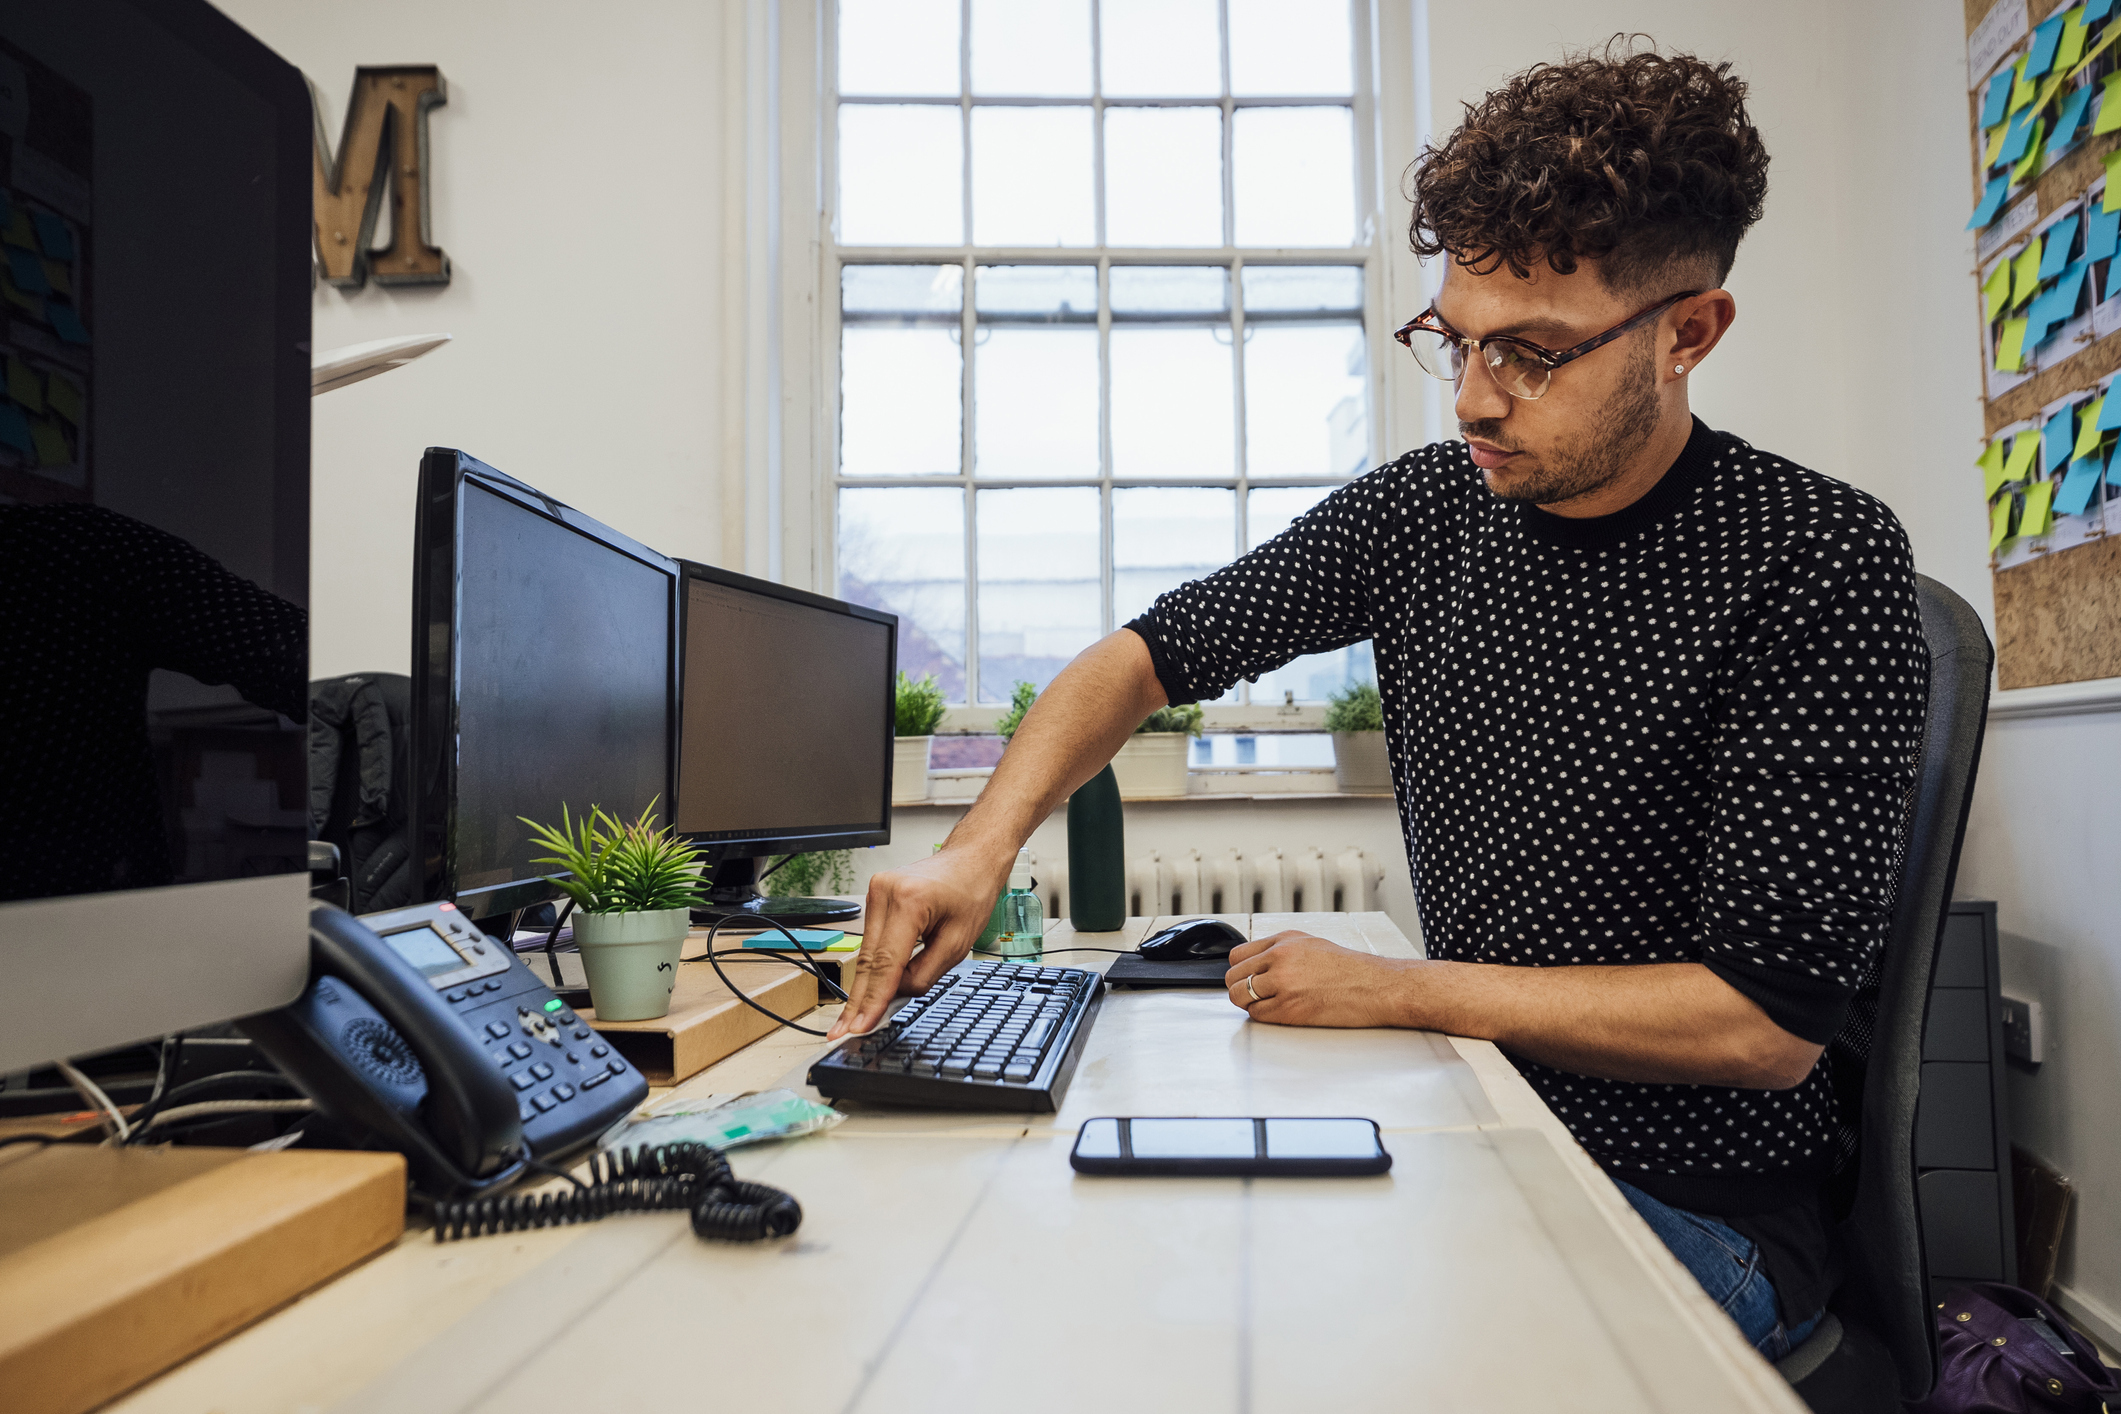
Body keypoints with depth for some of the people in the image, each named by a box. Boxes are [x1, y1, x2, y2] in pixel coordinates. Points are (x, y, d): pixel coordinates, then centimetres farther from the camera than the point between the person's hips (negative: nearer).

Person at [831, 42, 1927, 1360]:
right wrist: (983, 844, -14)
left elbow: (1770, 1024, -19)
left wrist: (1393, 988, -17)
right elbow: (1149, 654, 2)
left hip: (1697, 1200, -4)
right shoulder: (1424, 508, -2)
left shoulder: (1820, 562, -17)